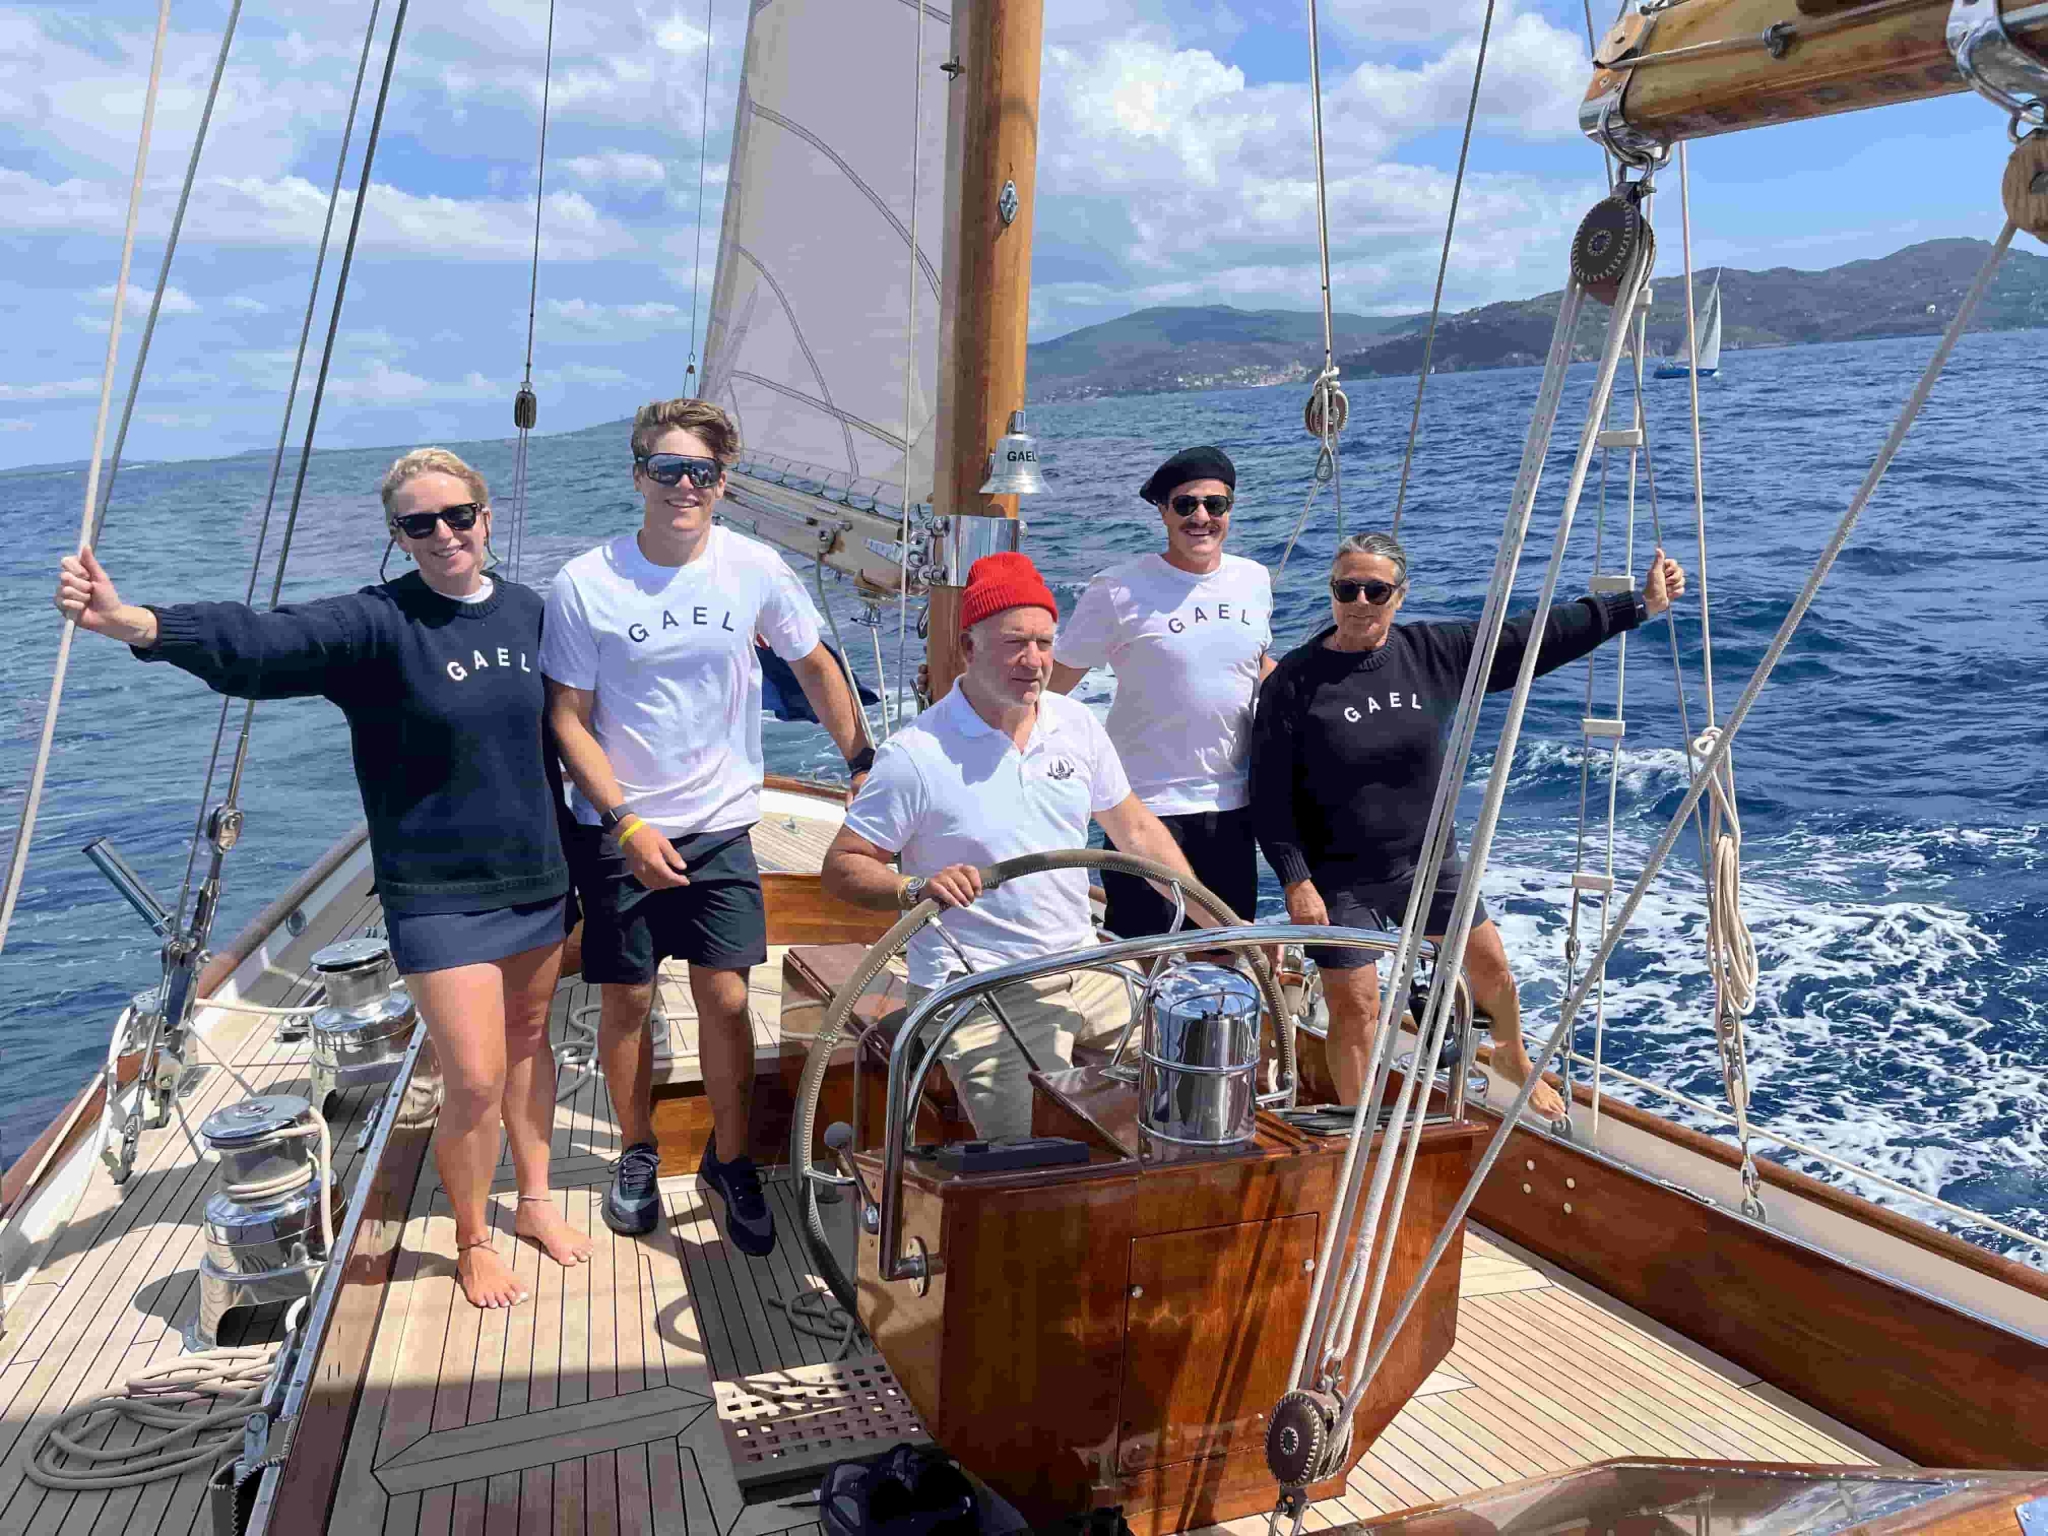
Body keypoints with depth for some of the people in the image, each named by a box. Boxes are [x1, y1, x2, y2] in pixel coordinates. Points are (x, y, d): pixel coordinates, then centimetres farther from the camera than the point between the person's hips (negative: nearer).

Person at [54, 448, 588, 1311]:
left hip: (535, 880, 5)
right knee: (475, 1082, -3)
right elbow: (263, 642, -30)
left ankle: (535, 1201, 40)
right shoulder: (379, 624, -13)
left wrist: (574, 860, 14)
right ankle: (472, 1242, 23)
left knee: (529, 1042, 19)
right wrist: (136, 623, -48)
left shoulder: (531, 612, 1)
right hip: (438, 894, -4)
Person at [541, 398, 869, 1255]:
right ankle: (637, 1154, 31)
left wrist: (864, 762, 9)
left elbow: (814, 664, 9)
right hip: (618, 831, -1)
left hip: (720, 827, 1)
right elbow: (568, 718, -6)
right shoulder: (585, 584, -11)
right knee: (627, 997, 9)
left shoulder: (755, 570, -6)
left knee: (725, 998, -1)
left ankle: (731, 1161, 20)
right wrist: (627, 825, -14)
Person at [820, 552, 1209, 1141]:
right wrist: (915, 888, -29)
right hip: (984, 998, -6)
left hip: (1086, 967, 6)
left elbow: (1136, 829, 12)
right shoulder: (914, 754, -15)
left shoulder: (1078, 724, 2)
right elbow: (841, 868, -10)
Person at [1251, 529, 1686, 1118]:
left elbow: (1533, 639, 2)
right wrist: (1295, 881, -17)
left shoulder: (1433, 651, -4)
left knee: (1489, 965, 17)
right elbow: (1270, 794, -12)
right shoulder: (1293, 682, -15)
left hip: (1428, 860, 5)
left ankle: (1514, 1060, 49)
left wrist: (1639, 604, 6)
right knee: (1355, 1008, -1)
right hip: (1340, 880, -4)